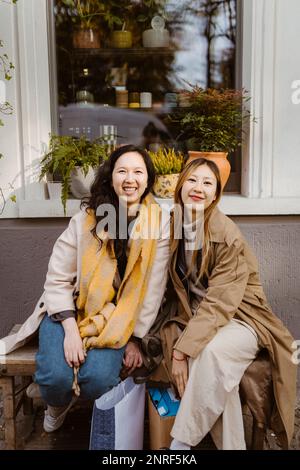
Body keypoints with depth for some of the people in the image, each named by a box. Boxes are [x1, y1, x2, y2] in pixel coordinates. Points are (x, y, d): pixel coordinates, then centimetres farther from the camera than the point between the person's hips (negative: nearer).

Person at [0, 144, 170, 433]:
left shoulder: (159, 223, -7)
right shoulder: (88, 216, -8)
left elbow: (153, 289, -4)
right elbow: (57, 279, -7)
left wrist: (135, 338, -6)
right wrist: (70, 329, -17)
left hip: (117, 319, 0)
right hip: (68, 309, 1)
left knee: (98, 379, -24)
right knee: (56, 377, -22)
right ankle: (58, 406, 19)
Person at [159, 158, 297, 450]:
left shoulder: (228, 236, -18)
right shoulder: (174, 228, -2)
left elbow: (219, 302, -21)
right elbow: (179, 287, 1)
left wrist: (181, 350, -25)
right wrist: (177, 346, -9)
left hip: (239, 318, -3)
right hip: (196, 318, 4)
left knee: (212, 351, -34)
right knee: (202, 354, -29)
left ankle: (181, 443, -17)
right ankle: (230, 445, -11)